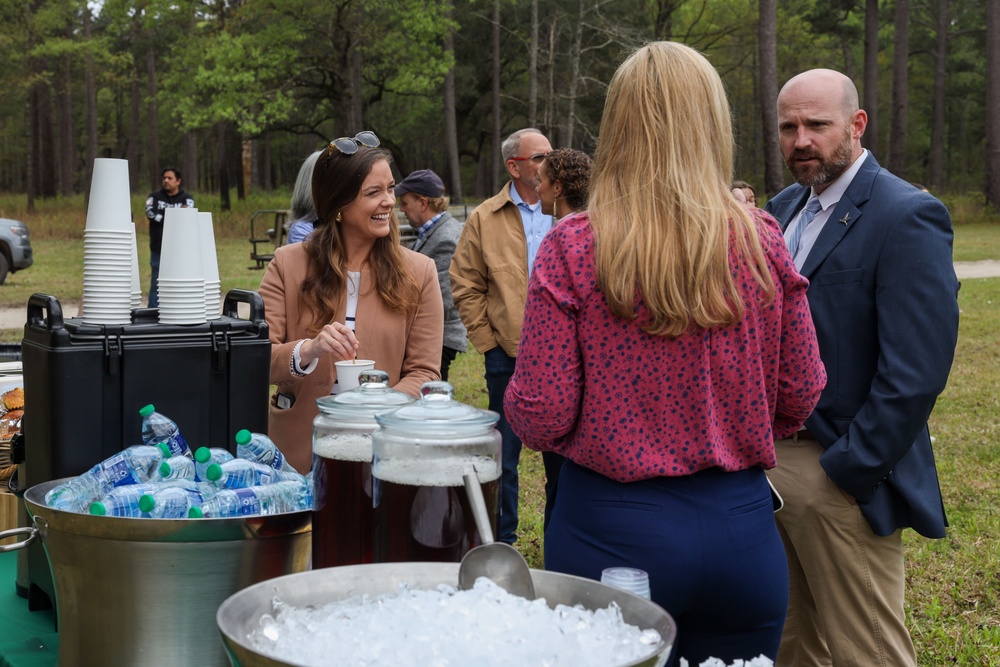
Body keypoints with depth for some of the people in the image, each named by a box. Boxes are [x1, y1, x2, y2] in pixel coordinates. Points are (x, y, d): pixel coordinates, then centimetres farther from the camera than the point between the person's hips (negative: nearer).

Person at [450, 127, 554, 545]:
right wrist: (486, 338, -2)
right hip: (509, 355, -1)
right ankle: (501, 540, 21)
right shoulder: (485, 219, 3)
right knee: (504, 452, 8)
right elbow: (465, 285, 4)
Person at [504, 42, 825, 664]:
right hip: (741, 533, 2)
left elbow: (540, 418, -12)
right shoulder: (761, 241, -5)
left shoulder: (573, 248, -12)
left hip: (613, 530, -2)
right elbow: (800, 398, 3)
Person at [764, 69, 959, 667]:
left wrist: (848, 470, -17)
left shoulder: (908, 217, -14)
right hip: (770, 457, 8)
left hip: (844, 480, -7)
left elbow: (916, 373, -20)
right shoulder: (785, 208, 11)